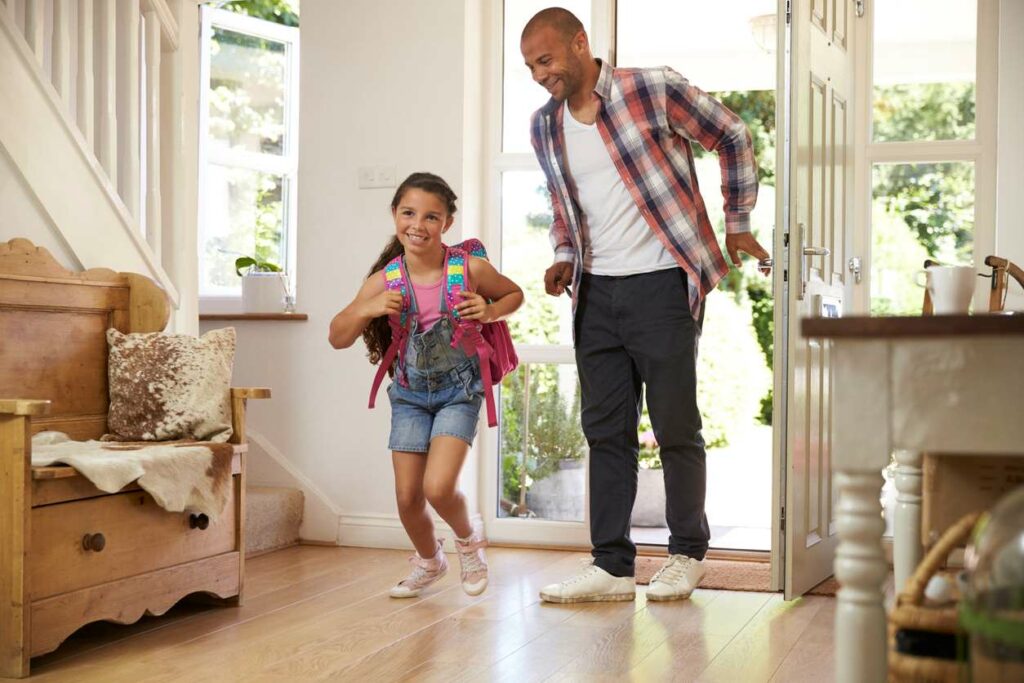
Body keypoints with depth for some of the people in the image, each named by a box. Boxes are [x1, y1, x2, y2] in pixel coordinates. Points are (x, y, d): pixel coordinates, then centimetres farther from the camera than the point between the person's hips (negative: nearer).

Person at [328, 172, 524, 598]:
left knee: (438, 486, -18)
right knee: (407, 496, 4)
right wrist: (368, 309, -26)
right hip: (410, 393, 3)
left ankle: (468, 540, 16)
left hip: (459, 391, -3)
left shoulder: (469, 269, -15)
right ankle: (429, 560, 36)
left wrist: (490, 312, -17)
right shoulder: (385, 282, -12)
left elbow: (514, 294, 4)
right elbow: (338, 338, -7)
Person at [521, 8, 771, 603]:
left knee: (676, 426, 1)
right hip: (597, 292, 6)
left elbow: (733, 137, 2)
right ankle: (612, 566, 13)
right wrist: (565, 259, 4)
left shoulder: (654, 90, -9)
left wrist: (738, 225, 4)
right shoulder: (544, 127, 8)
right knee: (605, 430, 7)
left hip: (662, 285, -5)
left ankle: (688, 554, 18)